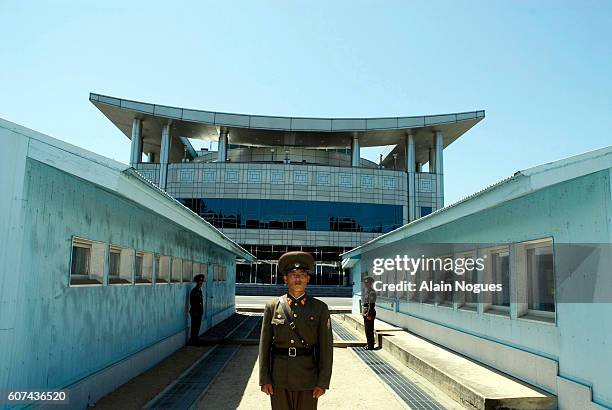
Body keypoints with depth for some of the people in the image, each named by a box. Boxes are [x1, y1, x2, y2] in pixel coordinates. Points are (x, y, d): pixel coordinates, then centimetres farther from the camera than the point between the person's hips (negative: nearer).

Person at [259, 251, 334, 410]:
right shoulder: (272, 306, 1)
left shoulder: (320, 308, -1)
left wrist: (323, 382, -4)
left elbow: (326, 347, -1)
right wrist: (264, 379, -1)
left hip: (308, 378, 0)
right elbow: (264, 345, 2)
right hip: (279, 378, 1)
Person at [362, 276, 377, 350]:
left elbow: (371, 304, -20)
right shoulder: (366, 291, 13)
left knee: (370, 331, -4)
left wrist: (369, 315, -21)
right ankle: (369, 346, 26)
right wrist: (363, 312, 20)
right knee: (367, 330, 16)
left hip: (370, 313, -10)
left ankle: (371, 347, 3)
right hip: (365, 313, 10)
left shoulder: (372, 292, -17)